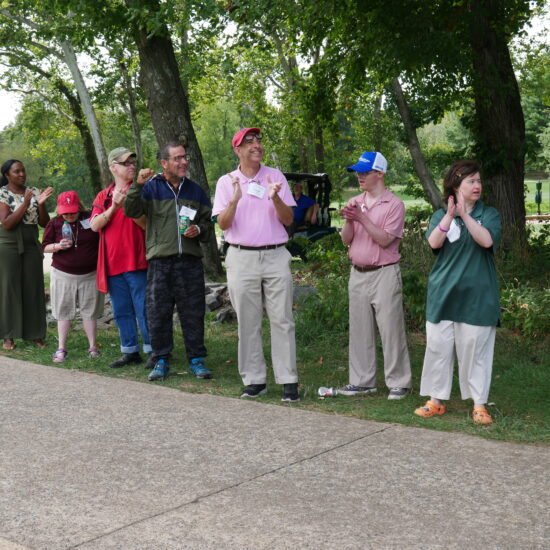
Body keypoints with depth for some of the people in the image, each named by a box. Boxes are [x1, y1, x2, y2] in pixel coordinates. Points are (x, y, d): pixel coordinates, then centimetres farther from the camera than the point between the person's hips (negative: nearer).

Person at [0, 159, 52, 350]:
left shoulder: (34, 192, 7)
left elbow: (44, 223, 5)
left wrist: (41, 204, -12)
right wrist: (25, 204, -22)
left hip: (32, 245, 4)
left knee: (34, 288, 3)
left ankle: (35, 334, 10)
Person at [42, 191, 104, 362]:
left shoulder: (91, 218, -3)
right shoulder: (54, 224, -1)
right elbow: (45, 246, 2)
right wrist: (58, 246, -17)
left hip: (90, 275, 0)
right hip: (63, 275, 0)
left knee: (89, 312, 6)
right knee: (63, 312, 4)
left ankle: (92, 346, 16)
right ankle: (61, 348, 11)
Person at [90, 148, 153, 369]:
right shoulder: (103, 196, 12)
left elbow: (148, 224, -7)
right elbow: (94, 225, -1)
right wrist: (113, 208, -16)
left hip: (136, 261, -4)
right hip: (112, 263, 4)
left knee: (144, 309, -4)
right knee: (121, 312, 10)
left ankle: (152, 351, 3)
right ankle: (129, 351, 19)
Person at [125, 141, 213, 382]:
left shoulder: (195, 190, 14)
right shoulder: (152, 187, 5)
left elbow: (208, 220, 21)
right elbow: (131, 211, -8)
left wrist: (199, 230, 0)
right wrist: (138, 185, -21)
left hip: (190, 262, 2)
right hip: (160, 261, -2)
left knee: (193, 313, 3)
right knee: (158, 313, 1)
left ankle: (196, 359, 13)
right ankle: (161, 360, 12)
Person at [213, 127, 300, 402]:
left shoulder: (276, 177, 7)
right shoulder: (226, 182, 6)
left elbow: (288, 220, 2)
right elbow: (223, 224, -2)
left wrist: (275, 198, -16)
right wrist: (234, 200, -19)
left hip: (275, 256, 0)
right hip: (242, 258, 0)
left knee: (282, 321, -2)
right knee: (248, 323, 4)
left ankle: (288, 380, 2)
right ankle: (254, 380, 12)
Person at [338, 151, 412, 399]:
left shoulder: (394, 205, -6)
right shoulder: (355, 202, 11)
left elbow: (385, 239, -15)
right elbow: (346, 239, 8)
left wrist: (362, 218, -18)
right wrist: (348, 221, -11)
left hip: (384, 274, -6)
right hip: (358, 273, 6)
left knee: (390, 329, -4)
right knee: (359, 329, 10)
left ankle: (398, 383, 4)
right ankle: (362, 380, 18)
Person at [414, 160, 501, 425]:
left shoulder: (489, 214, 4)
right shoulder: (440, 215, 7)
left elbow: (487, 240, -15)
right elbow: (434, 242, -12)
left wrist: (465, 215, -21)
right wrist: (449, 216, -22)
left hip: (476, 295, -1)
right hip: (443, 293, 1)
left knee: (475, 349, 1)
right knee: (438, 347, 4)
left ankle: (479, 404, 10)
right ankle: (436, 400, 16)